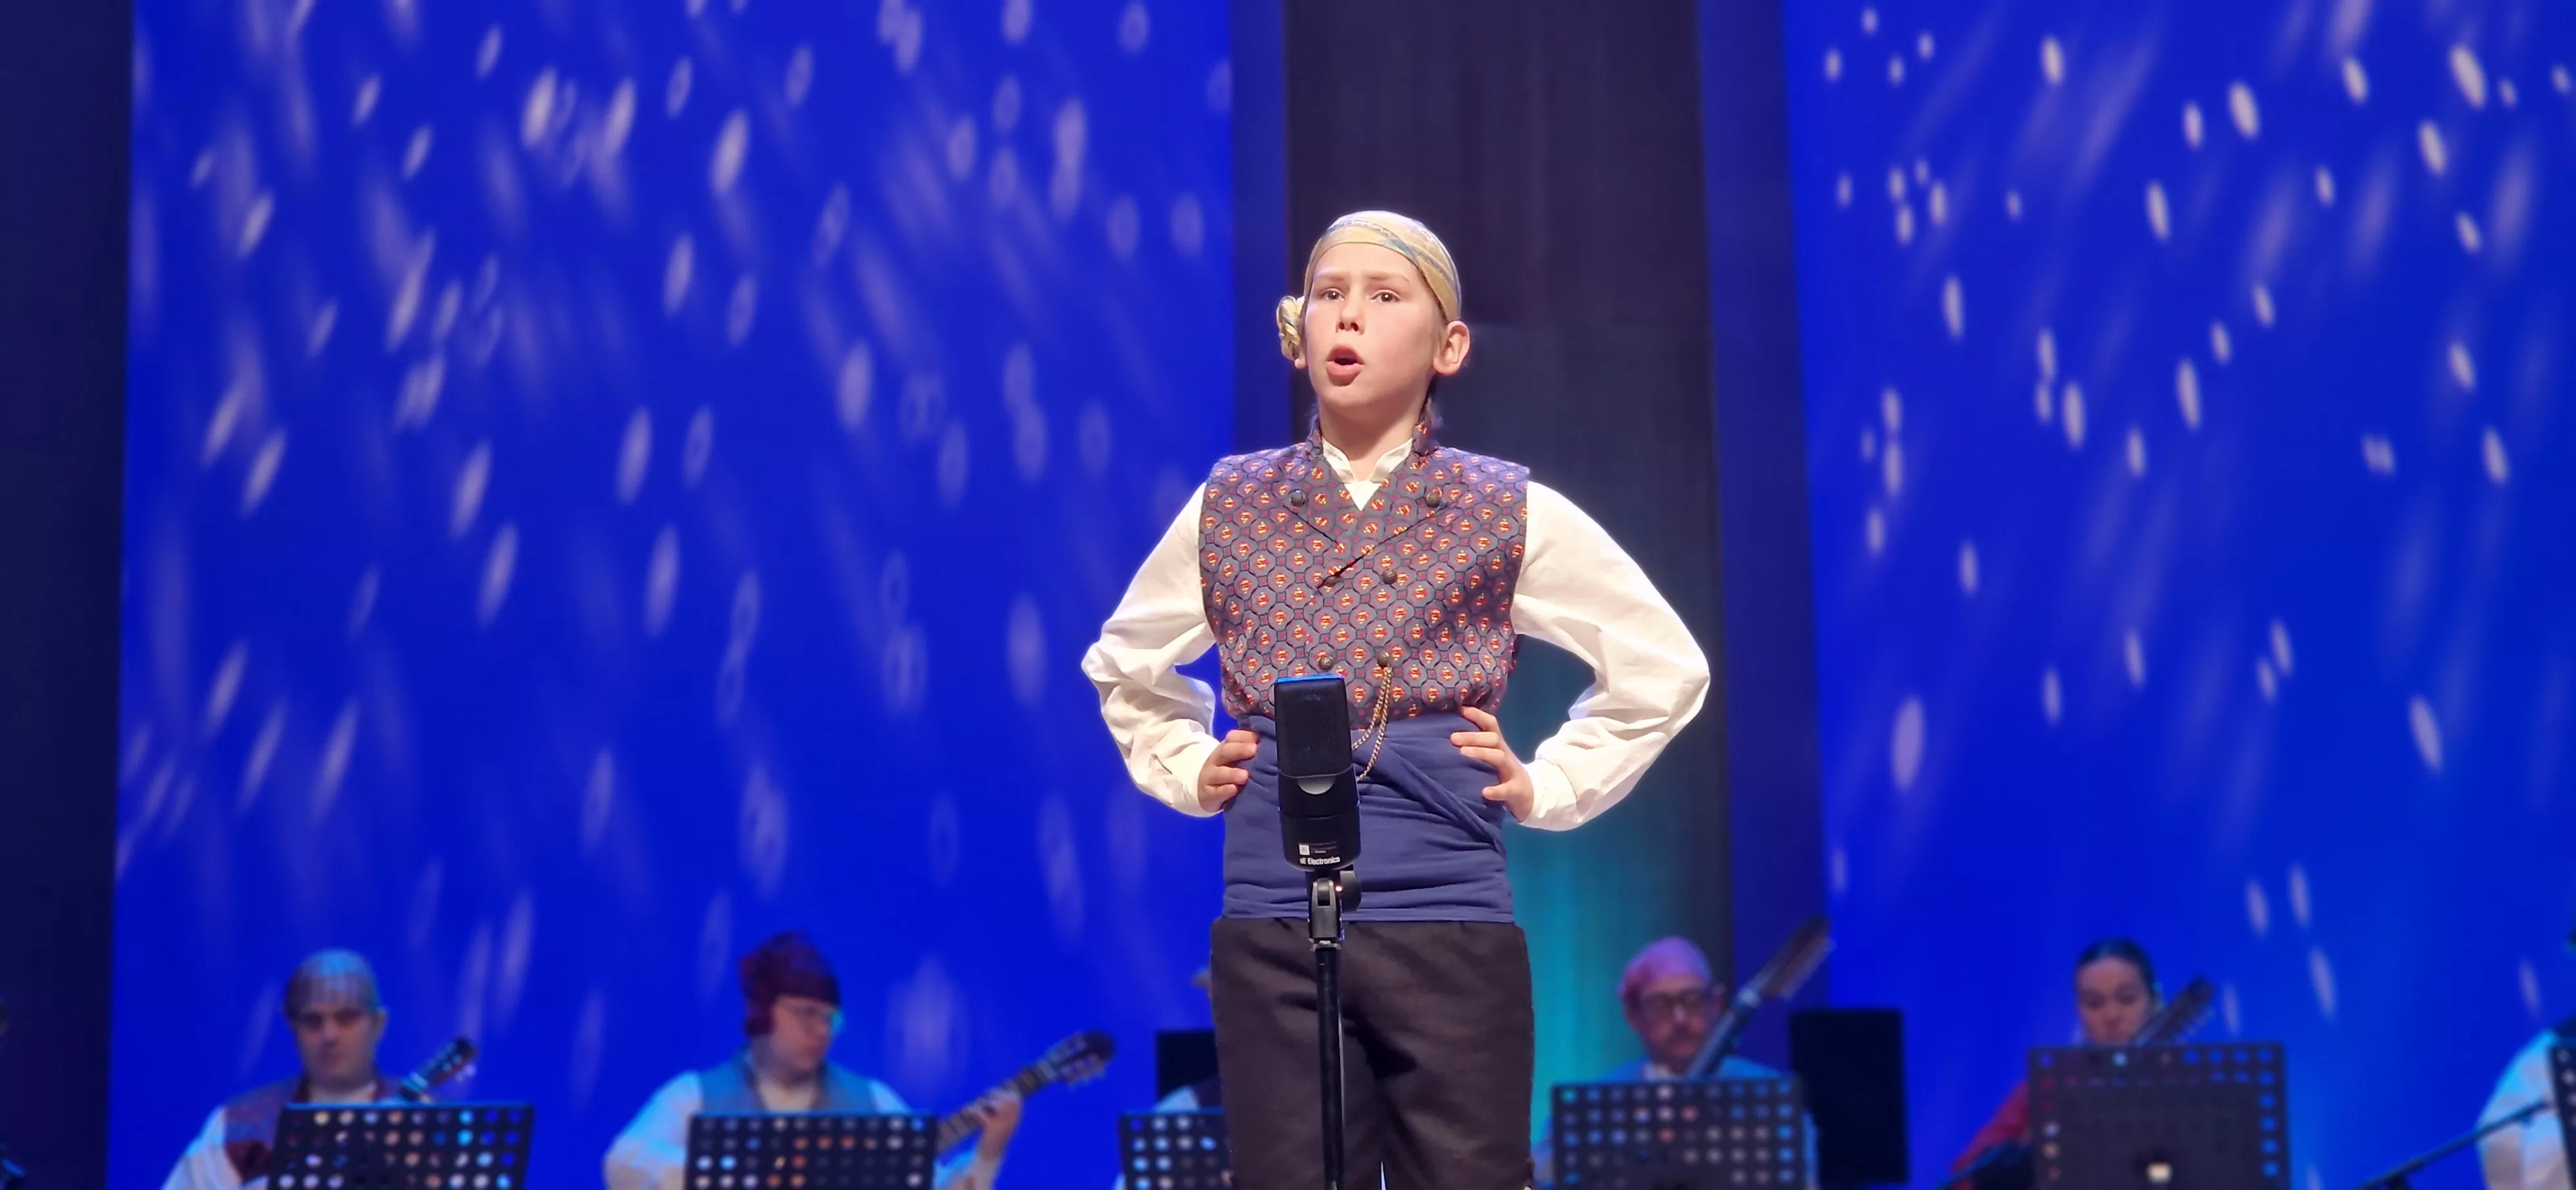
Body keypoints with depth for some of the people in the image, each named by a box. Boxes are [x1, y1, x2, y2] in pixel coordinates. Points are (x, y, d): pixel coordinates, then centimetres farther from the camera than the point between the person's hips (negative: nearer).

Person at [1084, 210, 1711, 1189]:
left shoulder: (1511, 515, 4)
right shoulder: (1228, 509, 9)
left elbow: (1666, 668, 14)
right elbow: (1123, 667, 27)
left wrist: (1549, 786, 7)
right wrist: (1187, 770, 12)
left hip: (1451, 929, -1)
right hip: (1271, 934, 1)